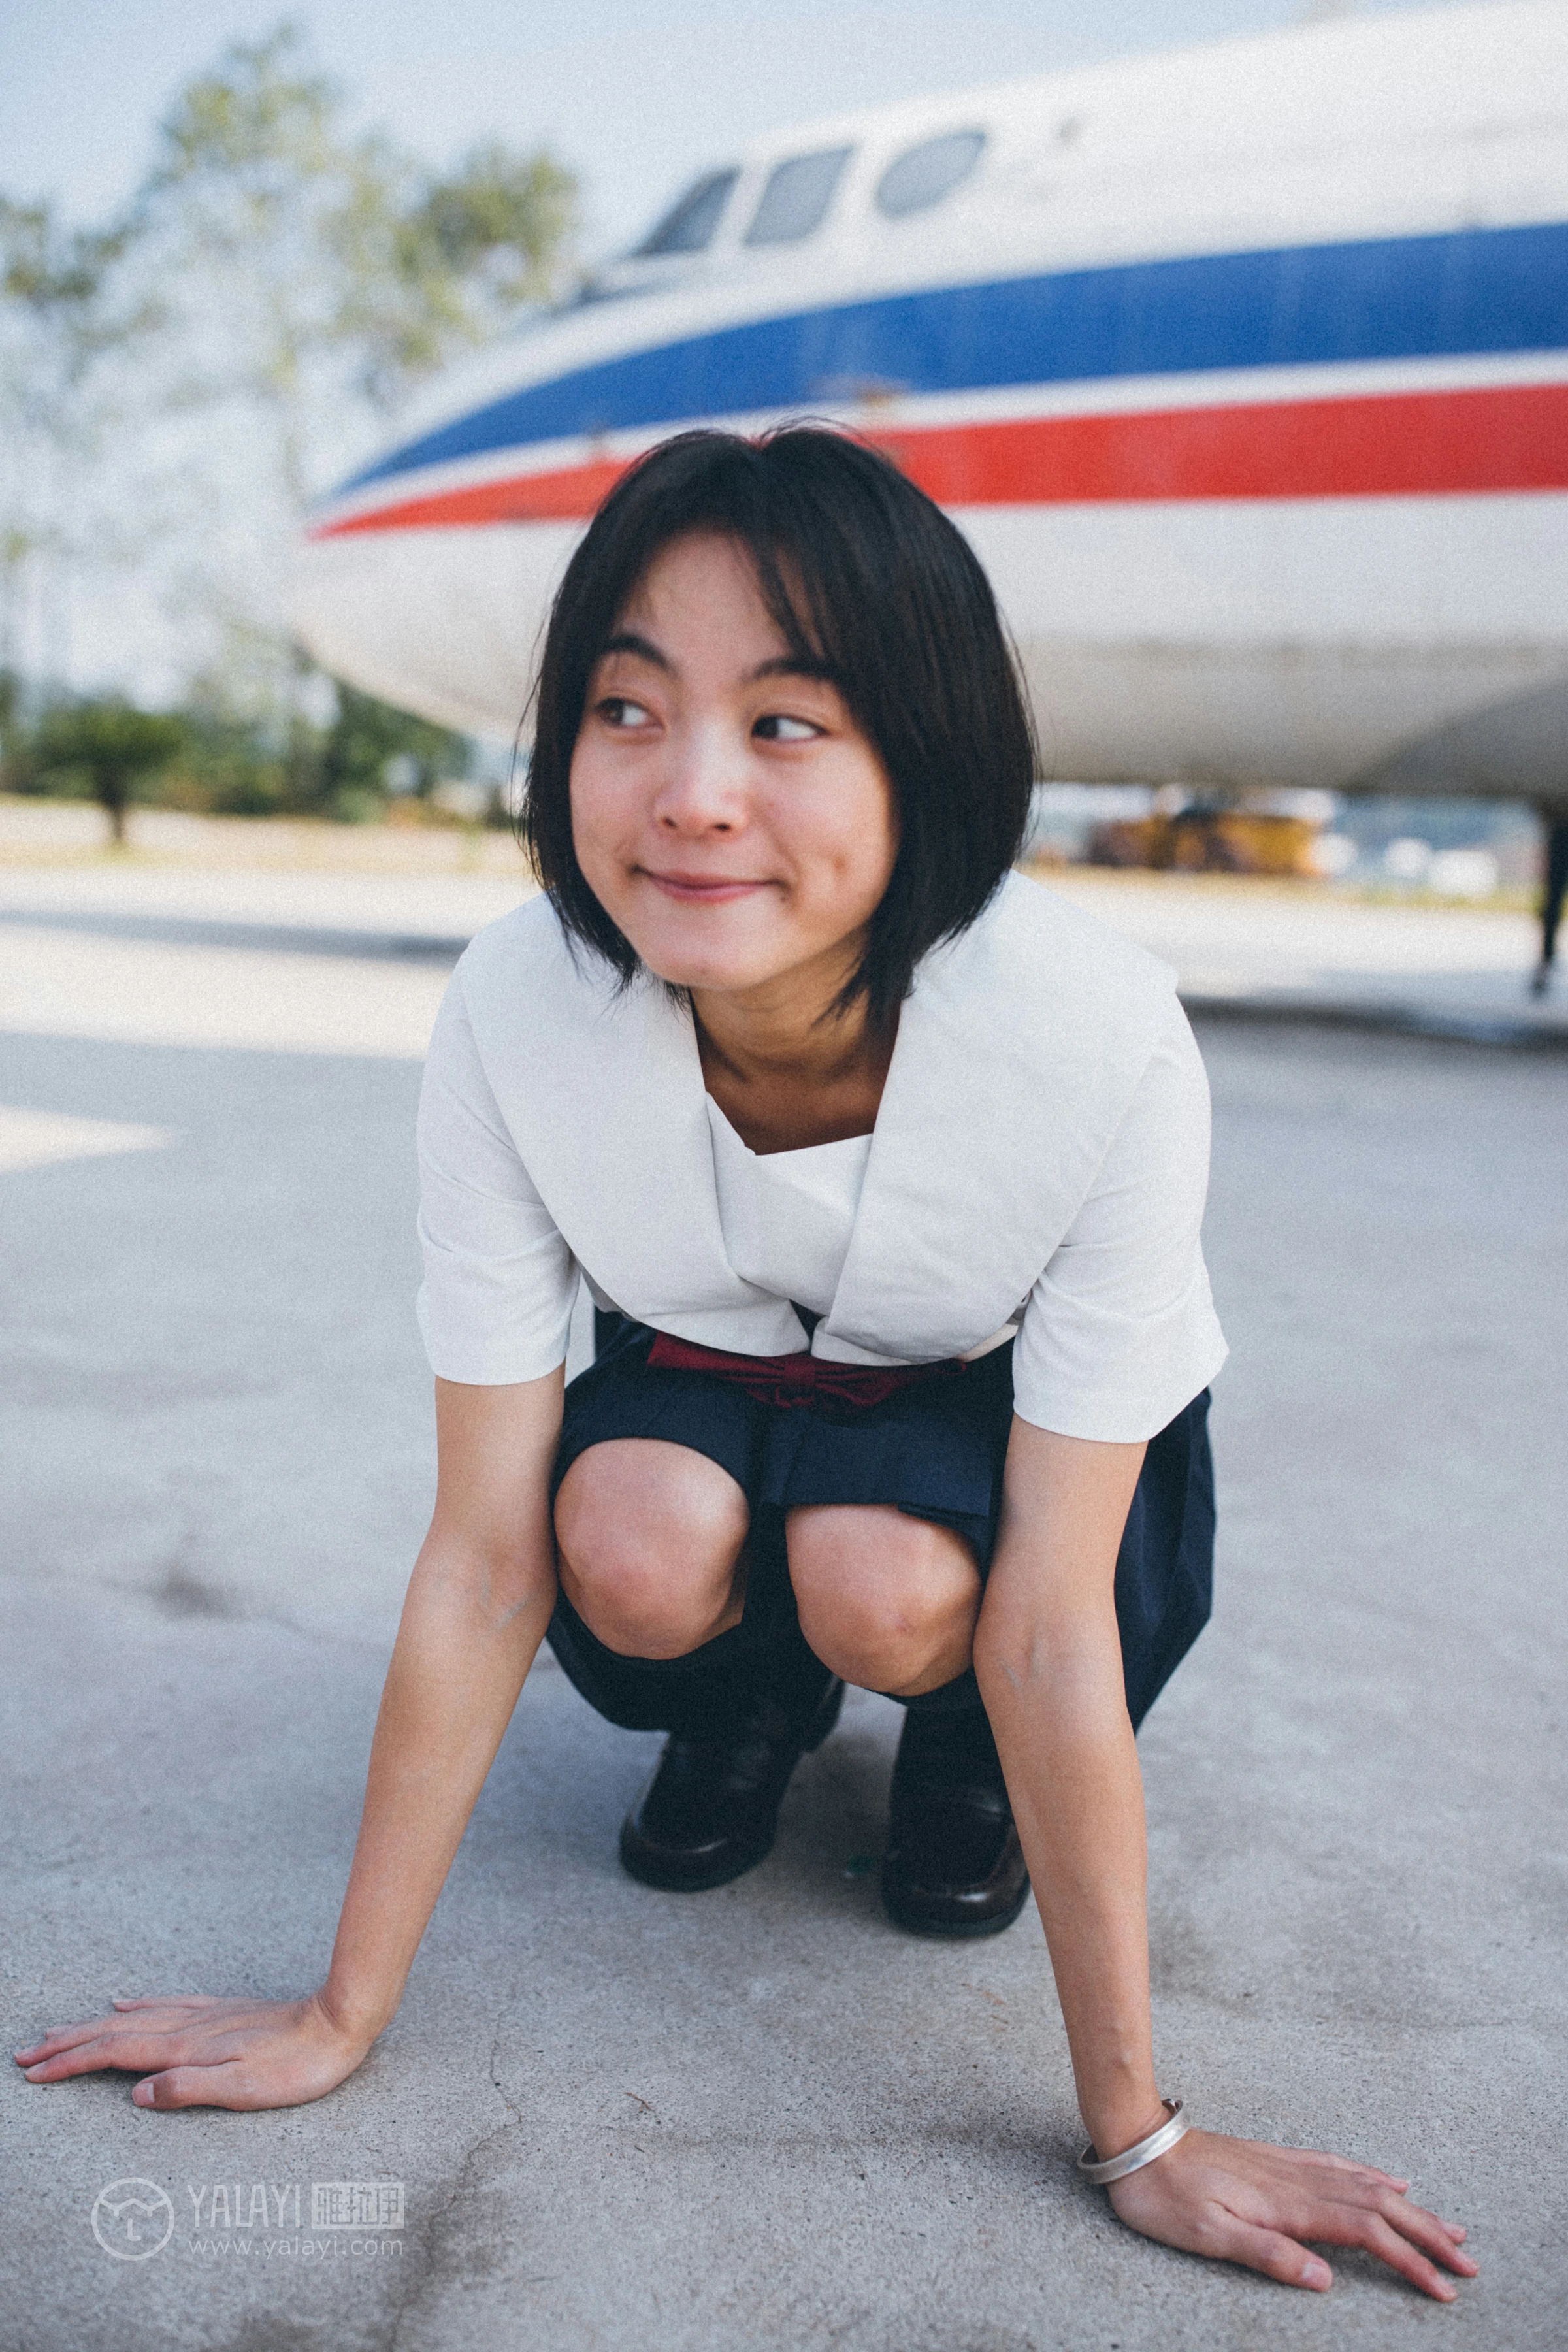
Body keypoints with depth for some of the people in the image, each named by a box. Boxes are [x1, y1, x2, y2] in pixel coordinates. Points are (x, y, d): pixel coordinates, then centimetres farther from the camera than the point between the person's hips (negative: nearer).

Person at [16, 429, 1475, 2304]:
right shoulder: (516, 1009, -30)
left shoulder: (1097, 1042, -36)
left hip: (1009, 1424, -1)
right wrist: (339, 2016, -15)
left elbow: (1050, 1628, -29)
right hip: (709, 1385, 2)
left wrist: (1140, 2140, -22)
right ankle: (751, 1710, 7)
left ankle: (959, 1745, 5)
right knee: (636, 1550, -31)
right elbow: (486, 1559, -23)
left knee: (886, 1587, -33)